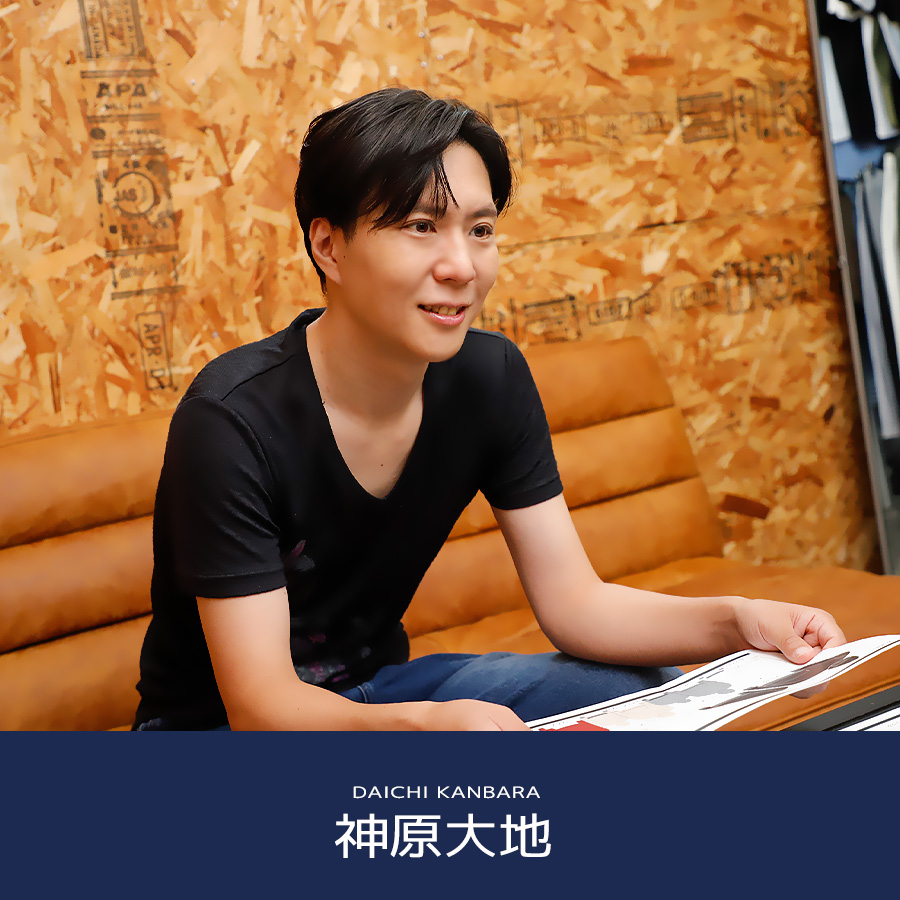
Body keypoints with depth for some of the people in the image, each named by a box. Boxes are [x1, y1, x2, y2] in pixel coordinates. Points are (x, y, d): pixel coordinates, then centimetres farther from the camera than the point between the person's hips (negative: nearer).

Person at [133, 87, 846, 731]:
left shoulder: (490, 378, -8)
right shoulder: (233, 419, -26)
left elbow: (575, 602, -7)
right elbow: (257, 703, -28)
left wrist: (735, 620, -25)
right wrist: (426, 723, -48)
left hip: (380, 687, 6)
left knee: (651, 689, -10)